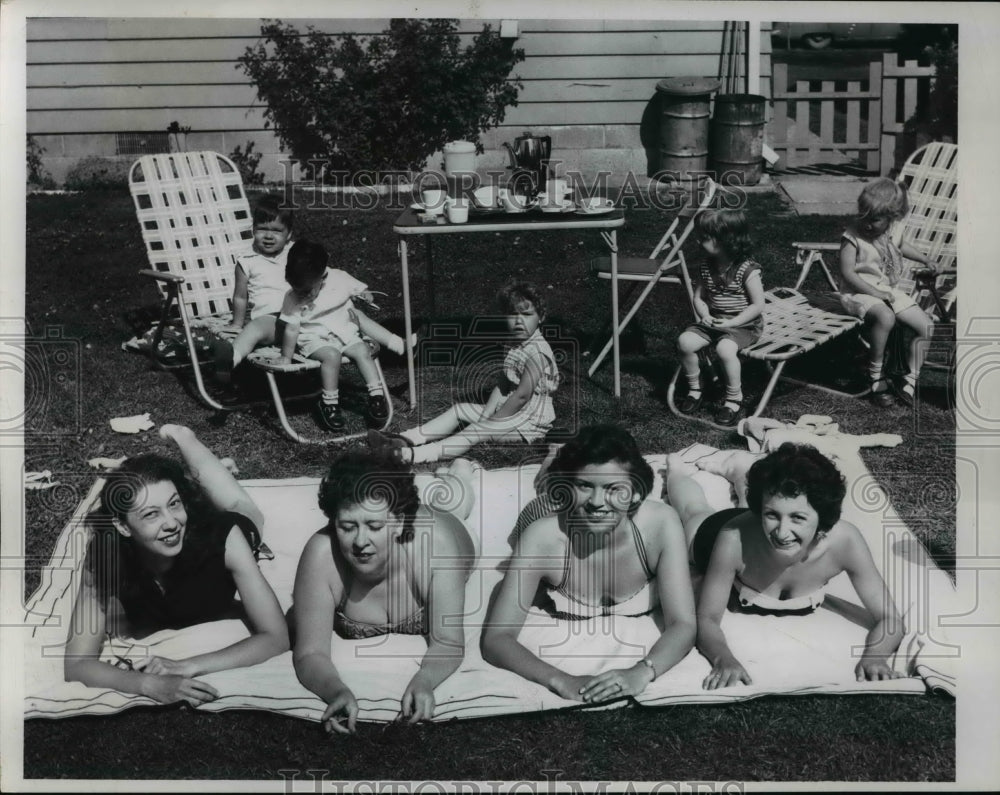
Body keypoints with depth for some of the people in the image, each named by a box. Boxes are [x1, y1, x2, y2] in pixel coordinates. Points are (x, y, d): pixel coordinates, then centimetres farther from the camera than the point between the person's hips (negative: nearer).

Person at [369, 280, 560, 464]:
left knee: (474, 432, -25)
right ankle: (407, 439, -2)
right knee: (458, 410, 7)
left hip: (530, 421, -10)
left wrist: (492, 422, -20)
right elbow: (504, 386, 10)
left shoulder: (536, 352, -22)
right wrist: (487, 414, -4)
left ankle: (415, 455, -38)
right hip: (511, 410, 10)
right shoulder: (516, 347, 11)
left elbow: (522, 395, -25)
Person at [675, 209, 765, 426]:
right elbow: (699, 297, 9)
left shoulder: (748, 270, -17)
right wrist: (705, 315, -13)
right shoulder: (706, 267, 2)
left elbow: (758, 305, -14)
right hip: (712, 321, 6)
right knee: (685, 341, -18)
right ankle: (694, 389, 4)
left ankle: (734, 399, -15)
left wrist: (732, 322, -22)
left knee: (725, 348, -35)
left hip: (743, 325, -6)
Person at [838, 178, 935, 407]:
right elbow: (847, 272, -19)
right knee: (885, 317, -37)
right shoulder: (853, 236, -17)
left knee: (927, 326, -6)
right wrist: (875, 292, -22)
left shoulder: (896, 229, 0)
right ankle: (875, 375, -20)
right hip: (859, 293, -7)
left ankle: (909, 381, 2)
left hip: (889, 291, 7)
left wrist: (925, 260, 25)